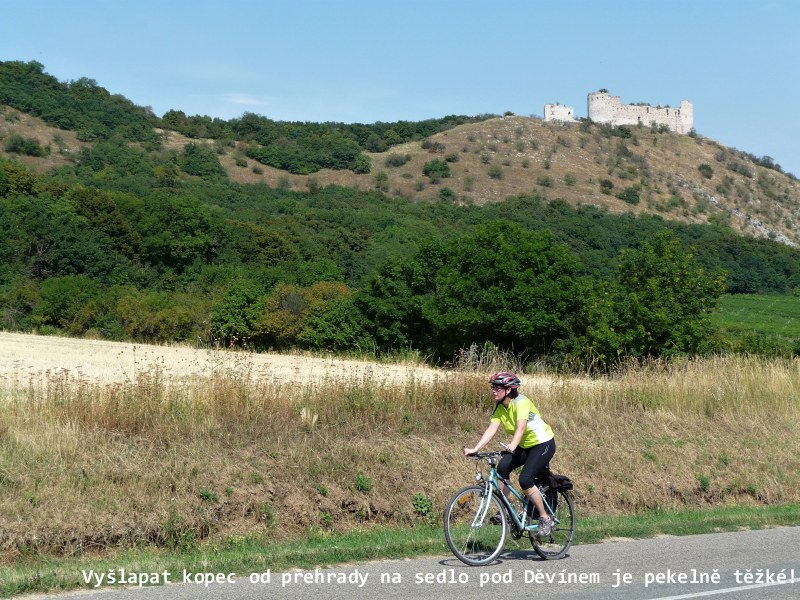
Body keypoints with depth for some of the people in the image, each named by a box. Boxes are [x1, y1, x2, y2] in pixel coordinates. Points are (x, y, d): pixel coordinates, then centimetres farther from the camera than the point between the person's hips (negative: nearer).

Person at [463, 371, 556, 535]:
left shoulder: (521, 402, -24)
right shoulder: (500, 408, -3)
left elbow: (521, 427, -38)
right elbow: (491, 429, -13)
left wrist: (513, 446, -56)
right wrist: (475, 449, -26)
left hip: (543, 443, -7)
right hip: (525, 446, 7)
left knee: (525, 480, -22)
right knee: (502, 468, -17)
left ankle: (545, 519, -6)